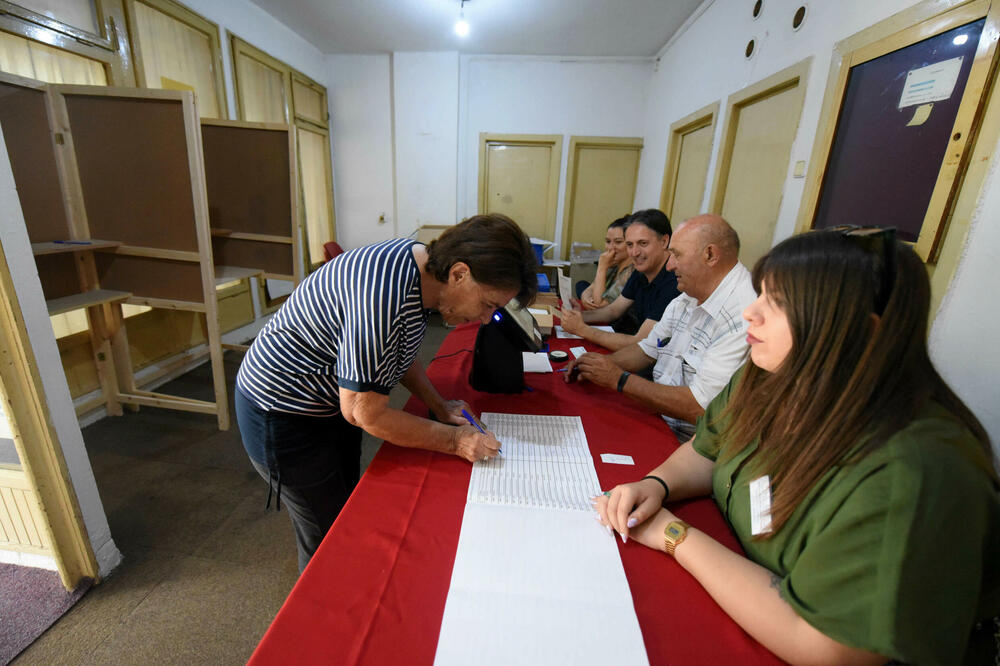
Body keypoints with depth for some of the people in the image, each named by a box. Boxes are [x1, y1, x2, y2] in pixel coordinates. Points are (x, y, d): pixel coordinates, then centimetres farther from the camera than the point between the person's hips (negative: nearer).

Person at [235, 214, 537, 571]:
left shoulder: (419, 261, -7)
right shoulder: (384, 293, -37)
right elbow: (364, 412, -28)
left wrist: (438, 404, 1)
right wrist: (454, 440, -20)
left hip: (335, 404, 9)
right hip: (284, 416, -9)